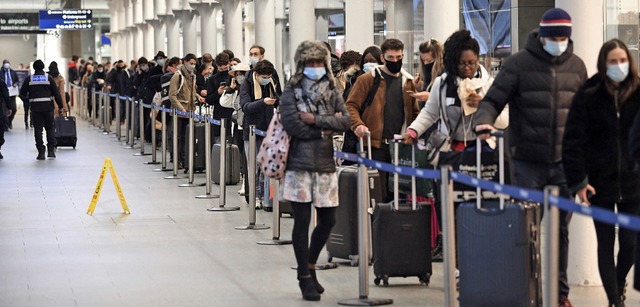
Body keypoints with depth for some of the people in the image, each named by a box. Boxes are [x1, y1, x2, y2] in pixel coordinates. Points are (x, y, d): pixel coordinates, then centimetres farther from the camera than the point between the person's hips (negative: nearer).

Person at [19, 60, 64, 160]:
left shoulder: (29, 79, 2)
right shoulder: (49, 78, 1)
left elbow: (22, 94, 4)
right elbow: (56, 93, -1)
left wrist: (28, 99, 24)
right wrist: (61, 106, 7)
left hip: (35, 107, 0)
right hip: (48, 107, 0)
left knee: (38, 129, 3)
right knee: (50, 128, 13)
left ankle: (41, 152, 0)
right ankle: (51, 150, 7)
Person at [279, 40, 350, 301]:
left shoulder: (332, 91, 11)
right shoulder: (292, 91, 1)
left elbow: (345, 120, -2)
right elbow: (291, 124, -12)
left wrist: (316, 119, -13)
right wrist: (326, 128, -8)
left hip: (325, 164, 4)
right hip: (299, 163, -4)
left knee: (327, 220, 5)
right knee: (302, 221, -1)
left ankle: (310, 265, 29)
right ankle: (305, 277, 9)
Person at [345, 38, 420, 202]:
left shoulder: (408, 81, 14)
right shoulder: (368, 79, 0)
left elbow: (414, 112, 20)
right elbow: (351, 105, -3)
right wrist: (358, 125, -21)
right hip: (375, 145, -4)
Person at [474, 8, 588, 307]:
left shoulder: (576, 66, 8)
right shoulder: (519, 64, -3)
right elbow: (493, 100, -3)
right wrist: (484, 121, -24)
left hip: (564, 162, 3)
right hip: (528, 162, -3)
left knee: (560, 229, 9)